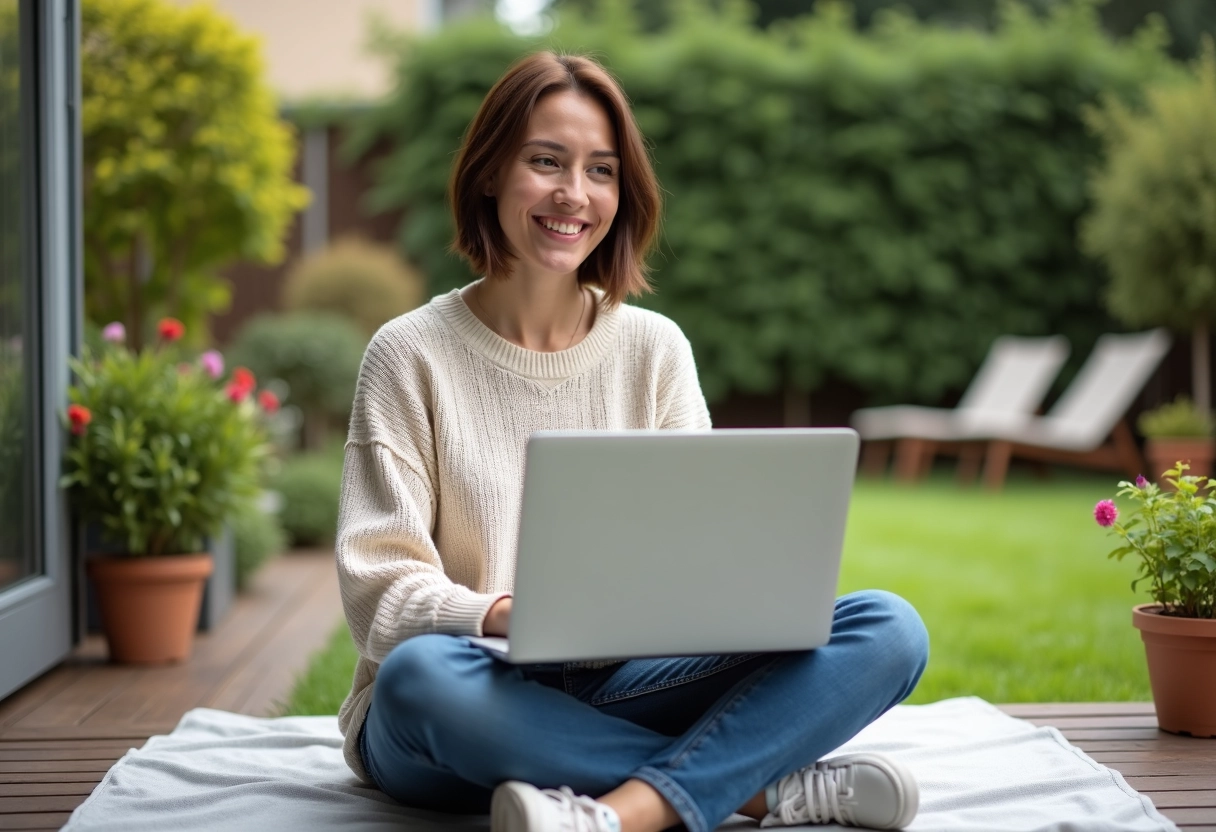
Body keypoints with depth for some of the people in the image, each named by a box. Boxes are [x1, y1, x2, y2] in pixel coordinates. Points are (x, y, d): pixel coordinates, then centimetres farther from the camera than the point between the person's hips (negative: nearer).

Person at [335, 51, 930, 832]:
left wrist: (744, 596, -19)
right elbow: (379, 592, -9)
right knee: (419, 673, -39)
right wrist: (505, 617, -30)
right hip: (472, 709, -3)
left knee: (889, 628, -16)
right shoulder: (410, 356, -2)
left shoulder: (656, 349, 8)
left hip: (615, 692, 3)